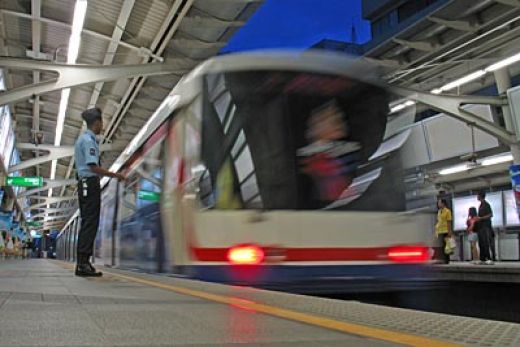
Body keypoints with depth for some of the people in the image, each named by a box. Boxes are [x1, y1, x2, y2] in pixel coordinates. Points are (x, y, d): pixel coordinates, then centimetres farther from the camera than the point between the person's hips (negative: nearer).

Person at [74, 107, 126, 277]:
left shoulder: (84, 138, 19)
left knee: (87, 223, 10)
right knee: (90, 223, -10)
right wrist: (116, 175, -15)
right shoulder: (89, 140, -12)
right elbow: (94, 167, -20)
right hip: (90, 184, -10)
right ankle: (83, 263, -11)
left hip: (85, 184, 10)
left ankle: (82, 263, 13)